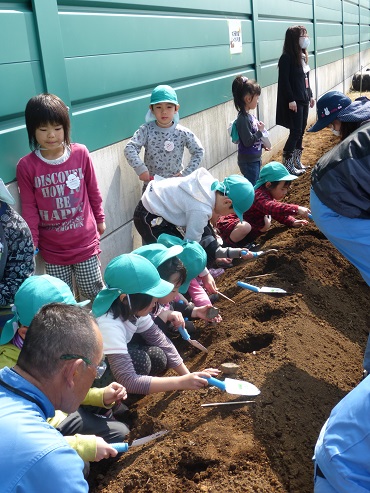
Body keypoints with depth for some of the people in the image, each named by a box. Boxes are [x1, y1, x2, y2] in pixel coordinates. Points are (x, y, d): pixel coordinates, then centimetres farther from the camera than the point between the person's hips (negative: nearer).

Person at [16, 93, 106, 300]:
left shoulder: (81, 153, -7)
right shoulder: (27, 165, -10)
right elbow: (29, 208, -3)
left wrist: (100, 219, 16)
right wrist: (32, 244, -1)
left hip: (85, 242, 0)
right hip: (52, 248, 0)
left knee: (95, 292, 14)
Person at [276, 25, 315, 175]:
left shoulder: (302, 56, 12)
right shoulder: (286, 58, -14)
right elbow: (284, 81, -17)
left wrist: (310, 95, 18)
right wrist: (291, 100, -20)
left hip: (303, 100, 8)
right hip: (294, 102, -8)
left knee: (301, 131, 11)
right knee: (295, 132, -6)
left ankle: (296, 161, 21)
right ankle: (287, 164, 3)